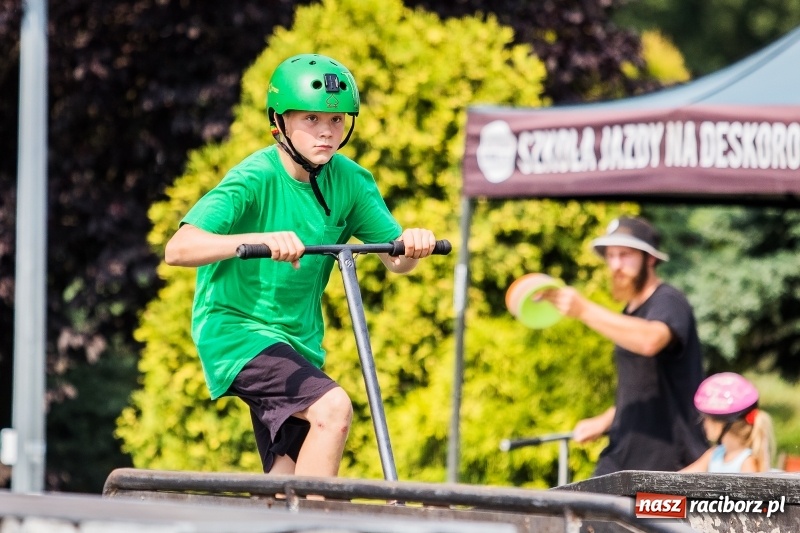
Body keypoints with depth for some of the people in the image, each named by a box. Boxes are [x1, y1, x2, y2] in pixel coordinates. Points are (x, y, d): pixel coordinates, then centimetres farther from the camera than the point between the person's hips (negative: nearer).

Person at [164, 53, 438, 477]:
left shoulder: (349, 181, -3)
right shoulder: (255, 179, -19)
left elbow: (396, 260, -3)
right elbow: (179, 249, -31)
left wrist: (413, 243, -27)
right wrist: (261, 239, -45)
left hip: (298, 340, 6)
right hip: (237, 330, -6)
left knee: (288, 487, 4)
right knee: (333, 408, -27)